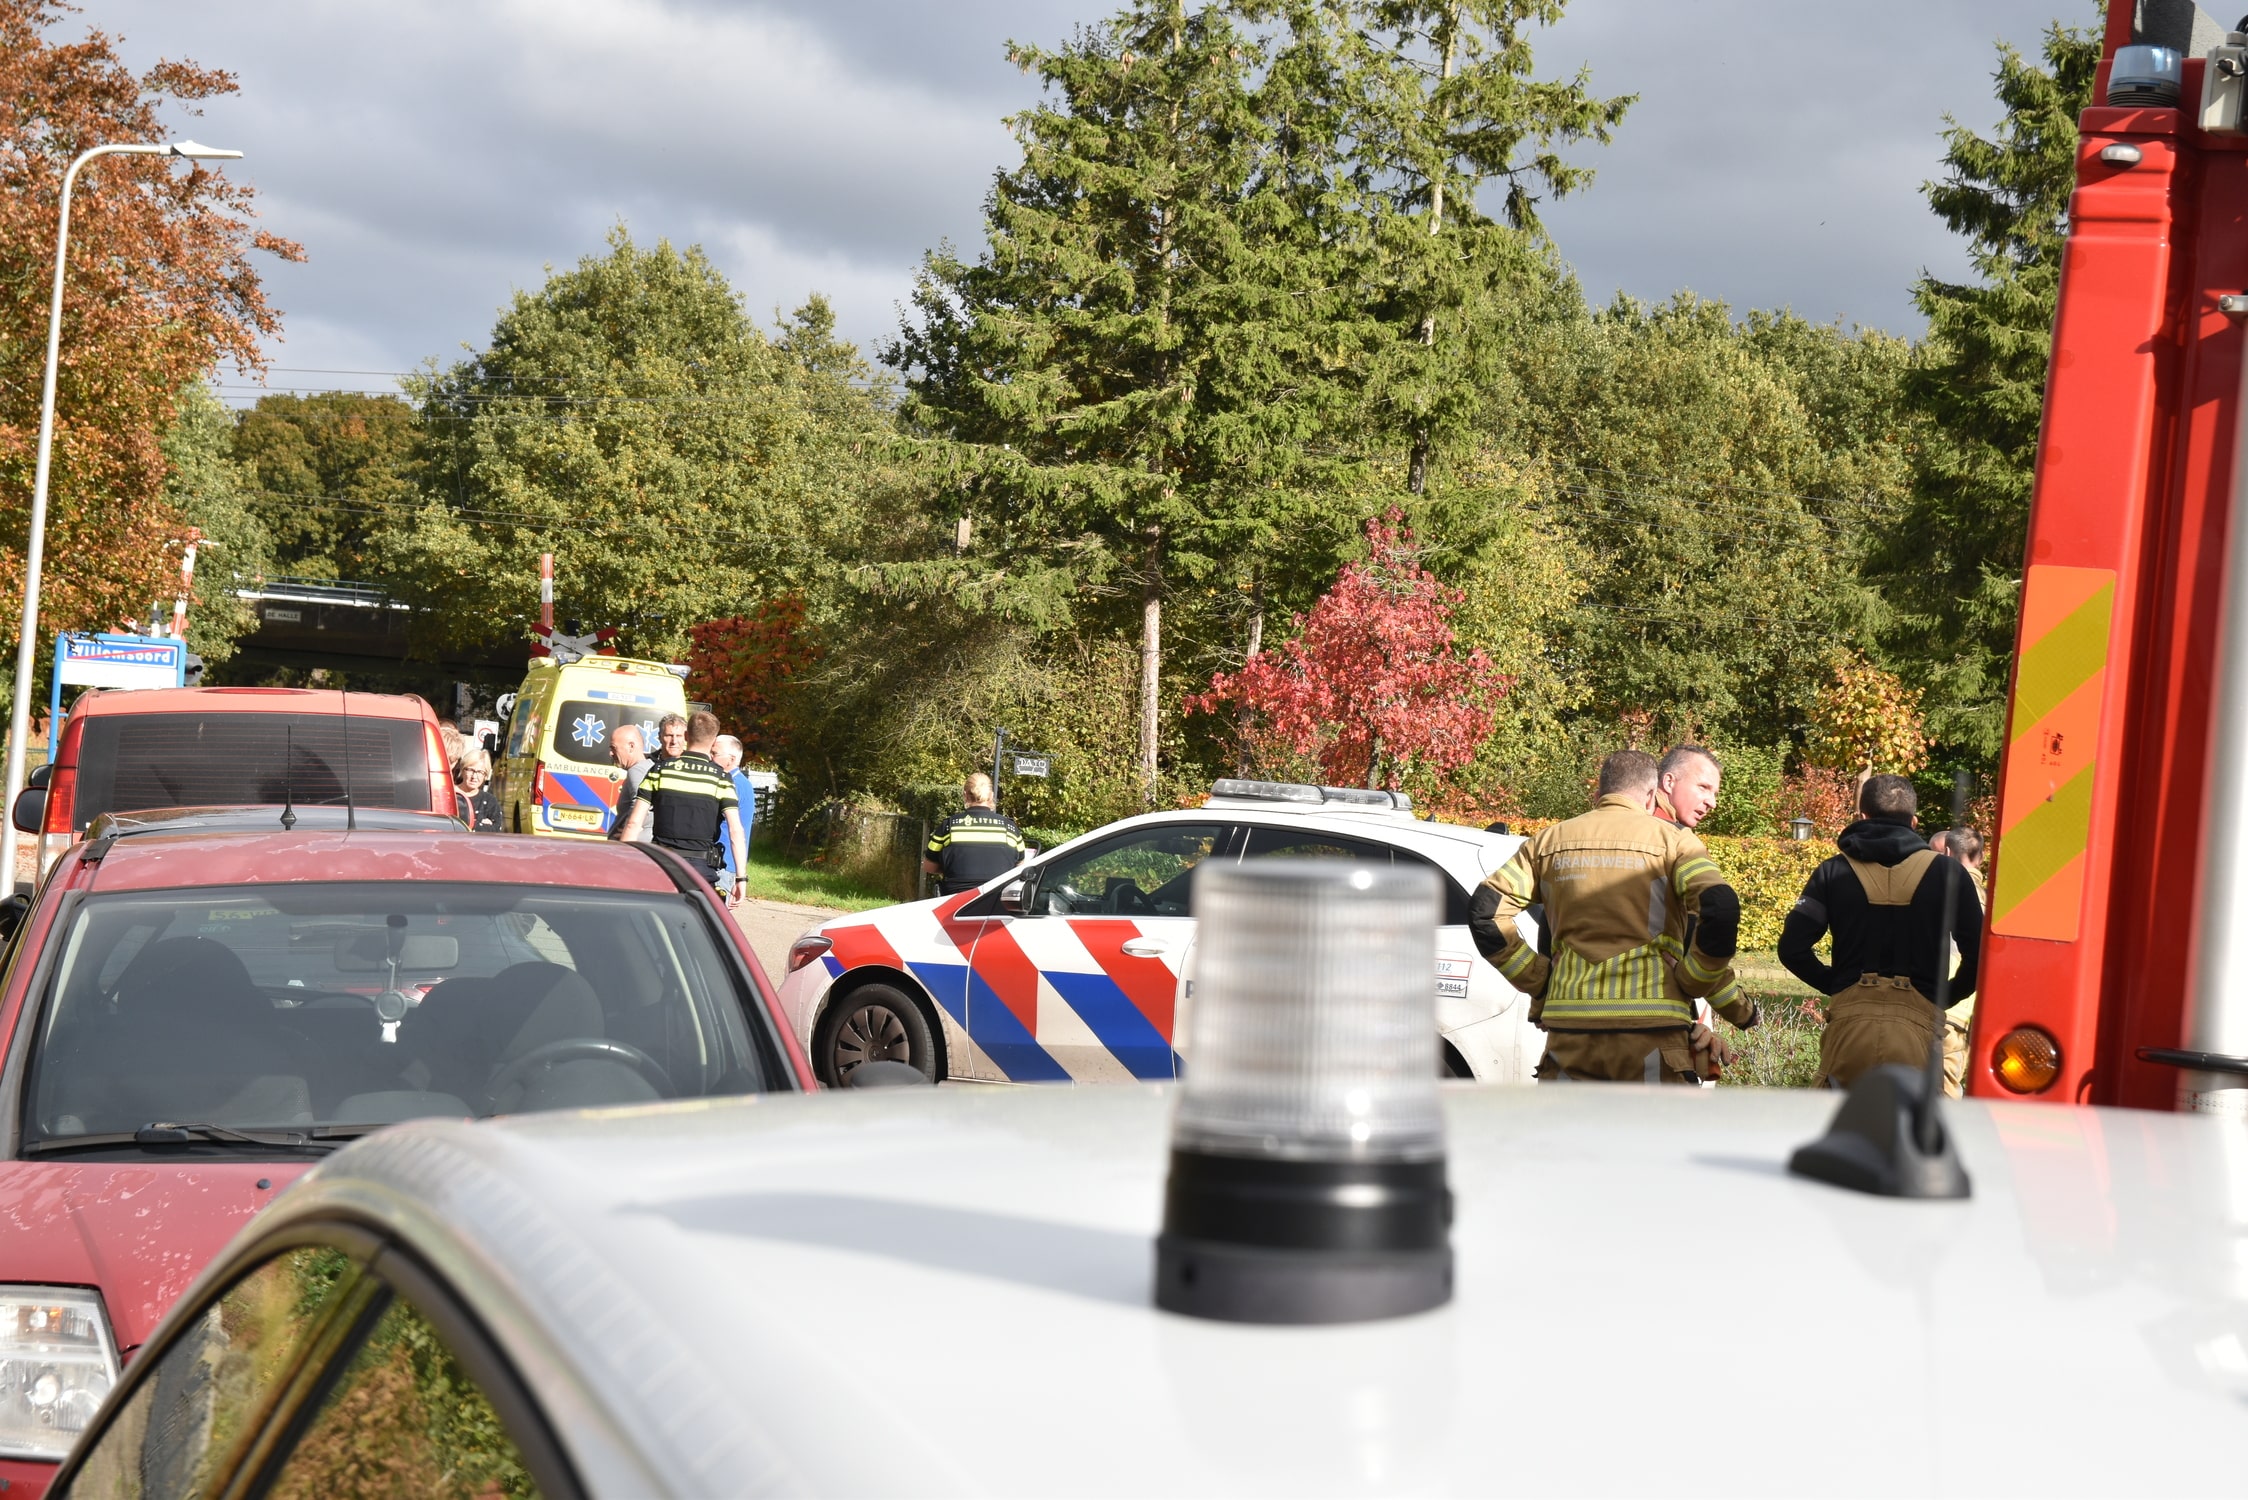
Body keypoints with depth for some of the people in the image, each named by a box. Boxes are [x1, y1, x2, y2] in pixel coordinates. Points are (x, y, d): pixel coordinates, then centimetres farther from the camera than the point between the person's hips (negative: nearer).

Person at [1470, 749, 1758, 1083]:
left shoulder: (1550, 841, 14)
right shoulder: (1671, 839, 3)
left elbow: (1485, 911, 5)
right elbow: (1719, 908, -13)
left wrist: (1537, 981, 11)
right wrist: (1732, 1003, -2)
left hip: (1569, 1030, 3)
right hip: (1651, 1030, -3)